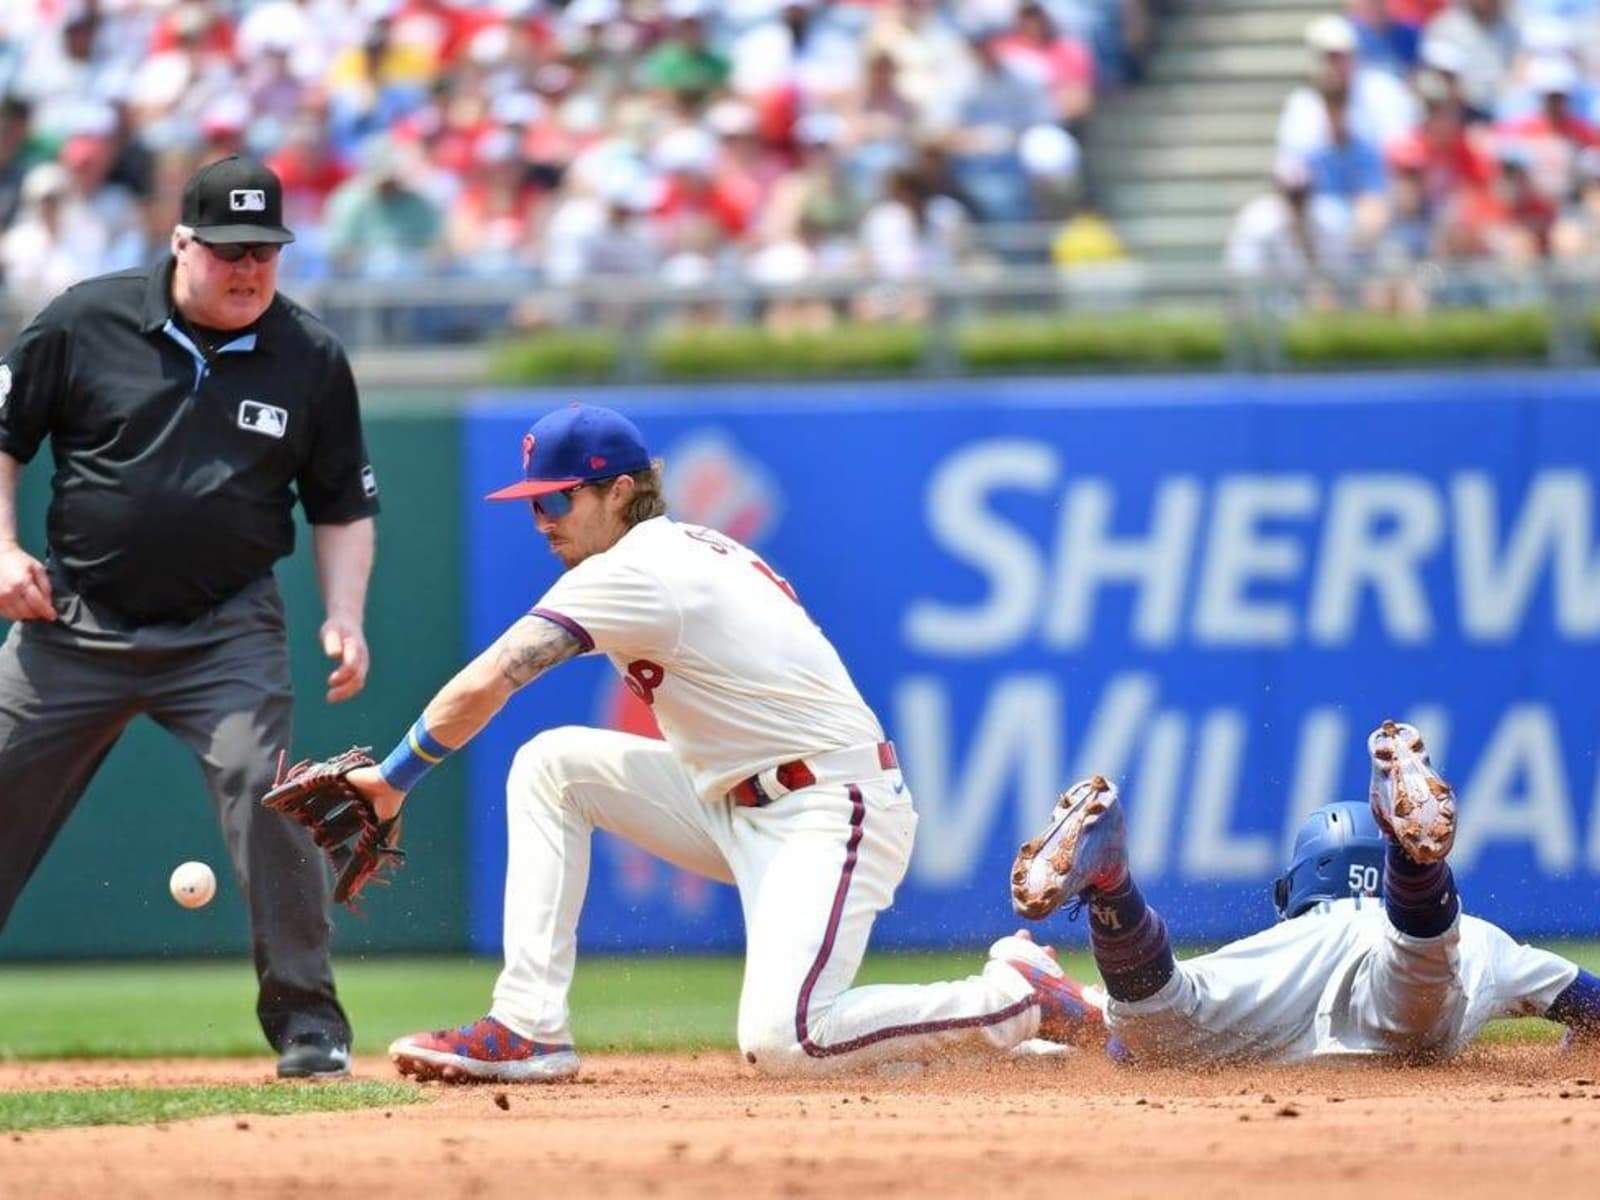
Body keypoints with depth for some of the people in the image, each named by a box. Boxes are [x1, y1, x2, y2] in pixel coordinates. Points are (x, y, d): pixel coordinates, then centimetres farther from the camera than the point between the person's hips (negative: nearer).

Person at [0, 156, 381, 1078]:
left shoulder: (312, 361, 0)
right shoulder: (86, 322, -4)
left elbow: (345, 508, 9)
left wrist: (344, 618, -5)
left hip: (226, 631, -1)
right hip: (75, 620, 1)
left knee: (265, 787, -20)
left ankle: (307, 1021, -10)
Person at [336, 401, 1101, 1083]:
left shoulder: (631, 570, -15)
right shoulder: (689, 549, 13)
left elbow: (481, 690, -21)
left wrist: (393, 780, -10)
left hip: (832, 809, -10)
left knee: (779, 1041, -24)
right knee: (551, 765, 3)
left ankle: (1020, 998, -4)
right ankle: (530, 1028, -1)